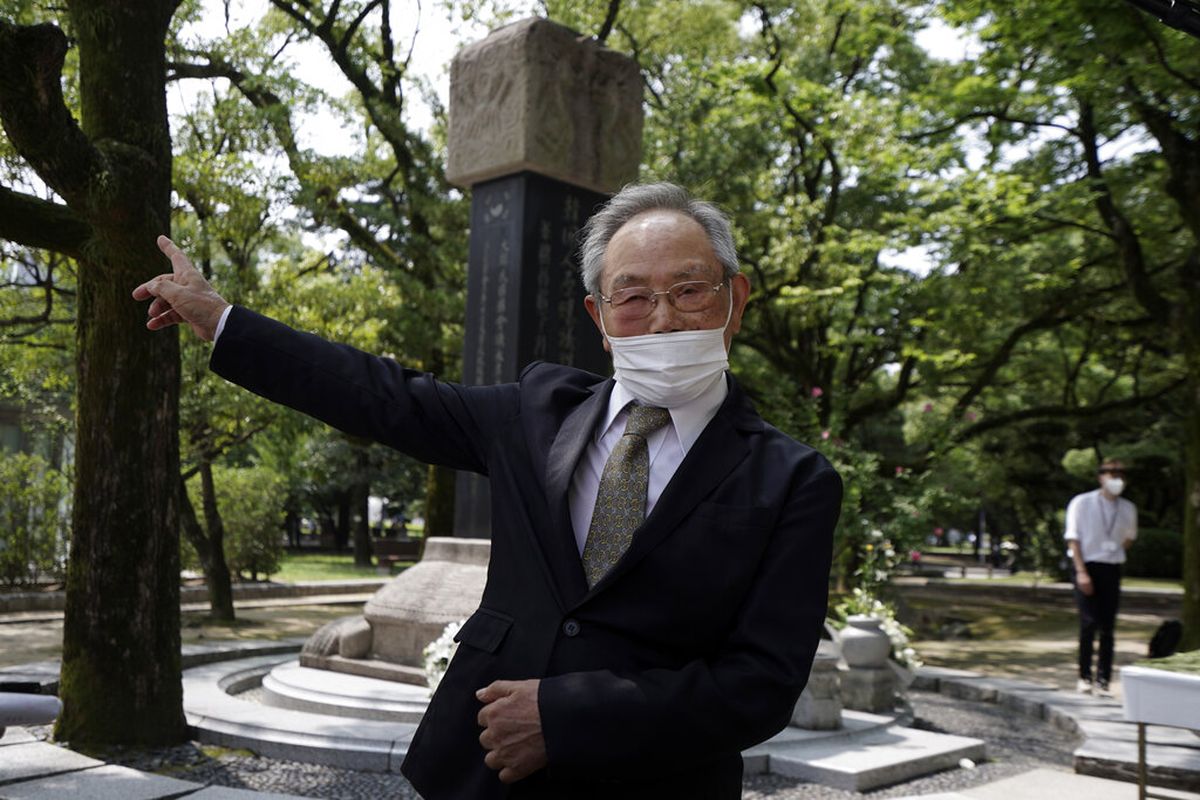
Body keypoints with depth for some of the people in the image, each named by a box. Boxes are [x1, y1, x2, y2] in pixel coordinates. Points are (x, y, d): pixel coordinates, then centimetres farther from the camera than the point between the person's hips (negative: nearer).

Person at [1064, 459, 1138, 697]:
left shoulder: (1128, 509, 6)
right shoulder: (1082, 503, -5)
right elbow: (1073, 538, -7)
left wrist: (1115, 555, 13)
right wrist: (1081, 571, -14)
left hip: (1112, 570, 3)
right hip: (1087, 568, -3)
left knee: (1107, 628, 2)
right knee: (1089, 623, -8)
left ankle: (1103, 681, 8)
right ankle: (1084, 677, 6)